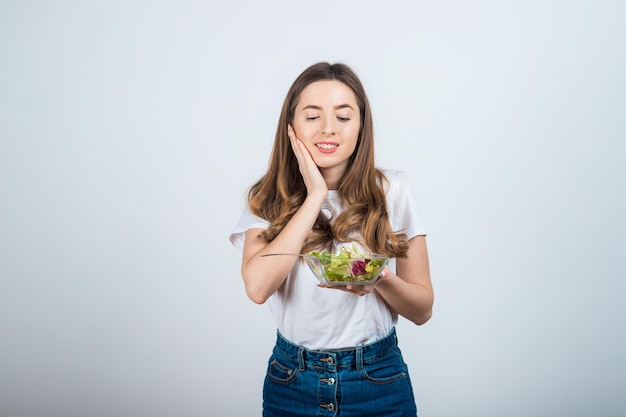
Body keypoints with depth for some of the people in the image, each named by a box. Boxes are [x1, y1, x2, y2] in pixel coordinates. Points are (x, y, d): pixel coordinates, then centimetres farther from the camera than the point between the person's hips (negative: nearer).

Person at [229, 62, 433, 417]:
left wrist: (381, 281, -25)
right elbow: (258, 287, -22)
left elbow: (423, 310, -4)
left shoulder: (393, 190, -7)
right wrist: (315, 196, -19)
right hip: (292, 383, 1)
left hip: (379, 382, 0)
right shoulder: (269, 199, -4)